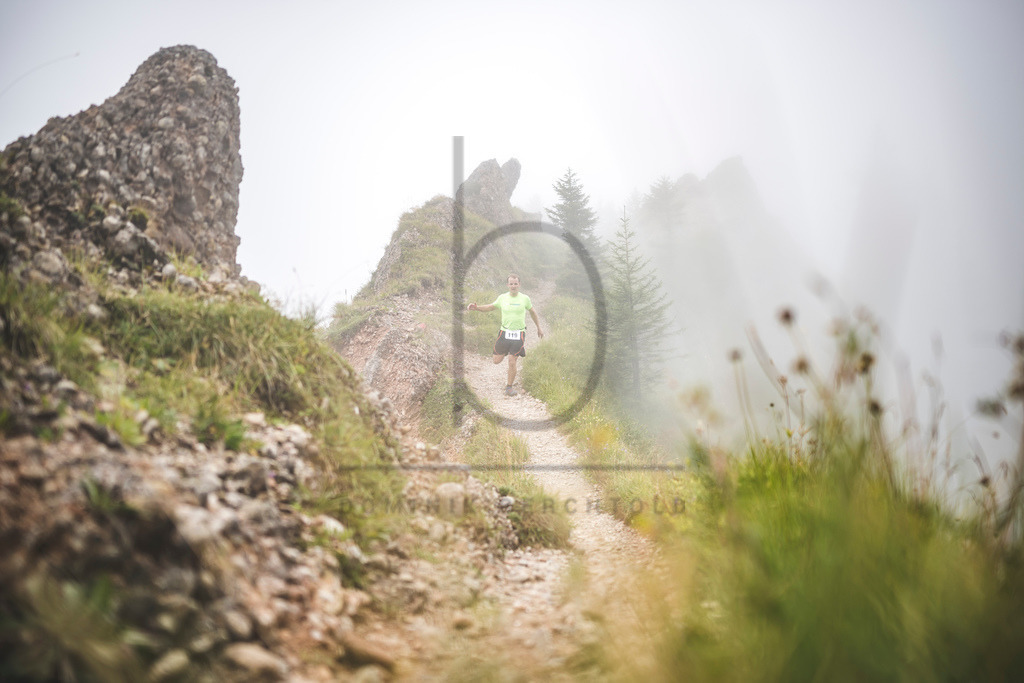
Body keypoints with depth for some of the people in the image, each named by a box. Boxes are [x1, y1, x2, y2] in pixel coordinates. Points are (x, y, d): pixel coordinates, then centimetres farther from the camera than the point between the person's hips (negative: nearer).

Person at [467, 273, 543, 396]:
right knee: (496, 361, 4)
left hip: (519, 334, -2)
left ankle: (509, 387, 14)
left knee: (512, 363, -5)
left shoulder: (524, 298, -1)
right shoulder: (502, 298, 1)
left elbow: (532, 312, 15)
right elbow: (491, 306, 17)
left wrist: (539, 328, 22)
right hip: (504, 333, 2)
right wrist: (477, 308, 1)